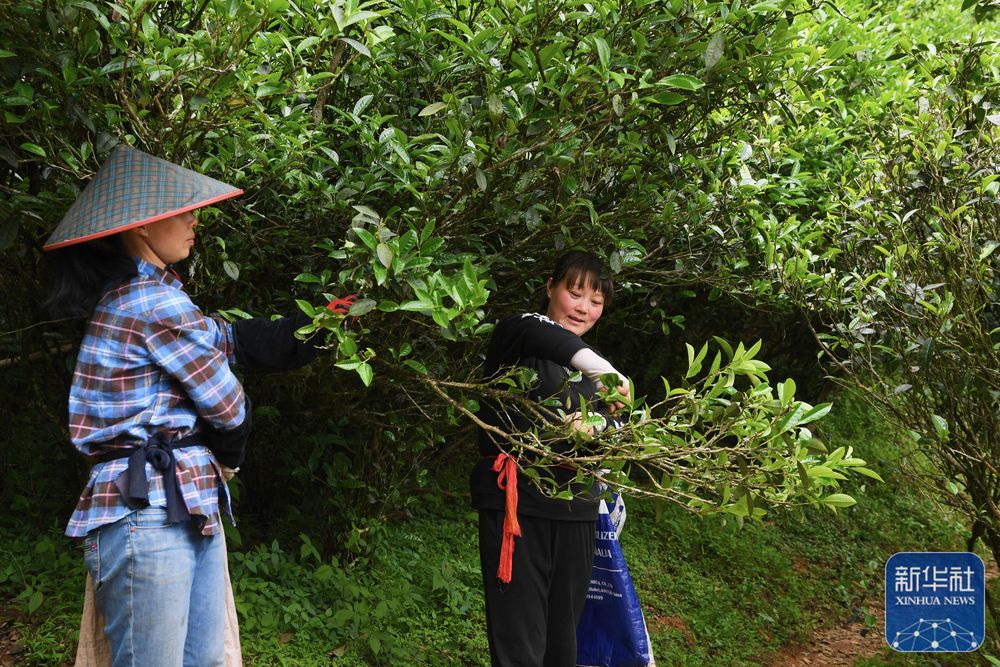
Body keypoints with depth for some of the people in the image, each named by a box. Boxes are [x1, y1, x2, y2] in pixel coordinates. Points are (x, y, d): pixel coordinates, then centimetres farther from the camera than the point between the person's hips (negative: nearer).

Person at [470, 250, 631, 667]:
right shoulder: (517, 333, -1)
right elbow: (536, 335, -26)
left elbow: (611, 425, 11)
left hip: (574, 508, 7)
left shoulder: (591, 366, 20)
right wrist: (594, 364, -43)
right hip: (515, 499, -6)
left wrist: (592, 426, -14)